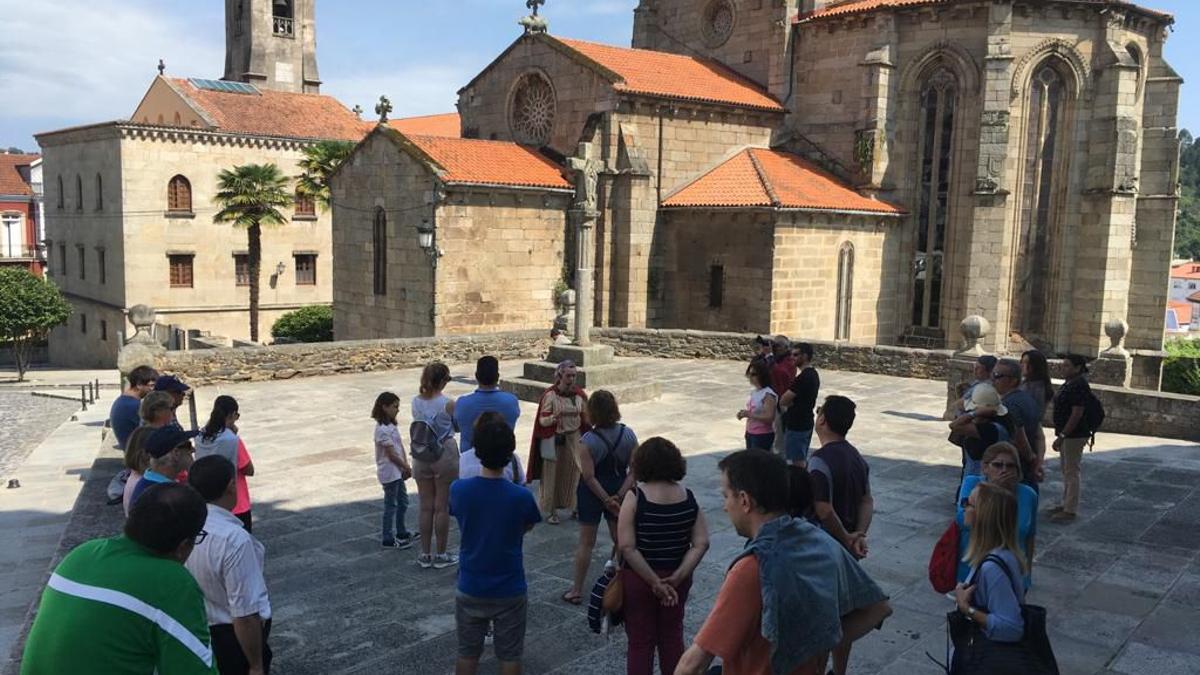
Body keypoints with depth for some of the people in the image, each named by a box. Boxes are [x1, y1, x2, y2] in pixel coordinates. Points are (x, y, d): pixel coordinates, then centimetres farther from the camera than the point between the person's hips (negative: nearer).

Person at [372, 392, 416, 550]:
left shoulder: (392, 426, 9)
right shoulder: (382, 430, -21)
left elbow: (401, 447, 8)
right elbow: (392, 454, -21)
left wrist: (406, 467, -2)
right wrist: (408, 468, -13)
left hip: (398, 471, 9)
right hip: (389, 473, -9)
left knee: (403, 502, 19)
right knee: (391, 505, 0)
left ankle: (402, 533, 34)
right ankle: (387, 539, 10)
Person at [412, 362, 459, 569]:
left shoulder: (416, 402, -2)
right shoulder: (448, 404, -16)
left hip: (421, 456, 4)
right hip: (444, 455, -4)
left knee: (426, 507, 12)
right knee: (442, 507, 6)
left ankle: (425, 554, 18)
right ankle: (440, 555, 14)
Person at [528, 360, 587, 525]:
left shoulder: (580, 394, 0)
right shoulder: (550, 395, -12)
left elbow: (585, 417, 12)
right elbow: (542, 420, -12)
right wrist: (557, 415, -29)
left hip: (574, 439, 3)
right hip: (554, 440, -3)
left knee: (574, 474, 8)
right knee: (553, 475, 3)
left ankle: (575, 507, 23)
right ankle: (550, 510, 15)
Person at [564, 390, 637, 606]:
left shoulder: (588, 440, -19)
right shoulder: (628, 435, -9)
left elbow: (589, 477, -20)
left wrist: (607, 500, -14)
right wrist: (619, 495, -13)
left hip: (592, 493, -3)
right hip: (618, 489, 3)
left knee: (586, 542, 8)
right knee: (620, 540, 16)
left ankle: (577, 590, 16)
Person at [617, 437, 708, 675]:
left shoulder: (635, 497, -16)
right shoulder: (688, 497, -5)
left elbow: (627, 548, -21)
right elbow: (701, 543, -8)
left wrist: (655, 582, -17)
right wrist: (677, 577, -10)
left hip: (639, 579, -3)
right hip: (676, 580, 3)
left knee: (640, 642, 9)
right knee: (672, 636, 19)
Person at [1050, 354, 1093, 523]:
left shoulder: (1079, 386, -18)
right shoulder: (1069, 383, 12)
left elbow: (1077, 414, -22)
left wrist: (1061, 436, -22)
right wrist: (1060, 435, 19)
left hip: (1074, 435, -10)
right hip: (1066, 434, 10)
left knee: (1071, 472, -3)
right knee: (1066, 471, 17)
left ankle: (1070, 511, 3)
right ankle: (1065, 504, 27)